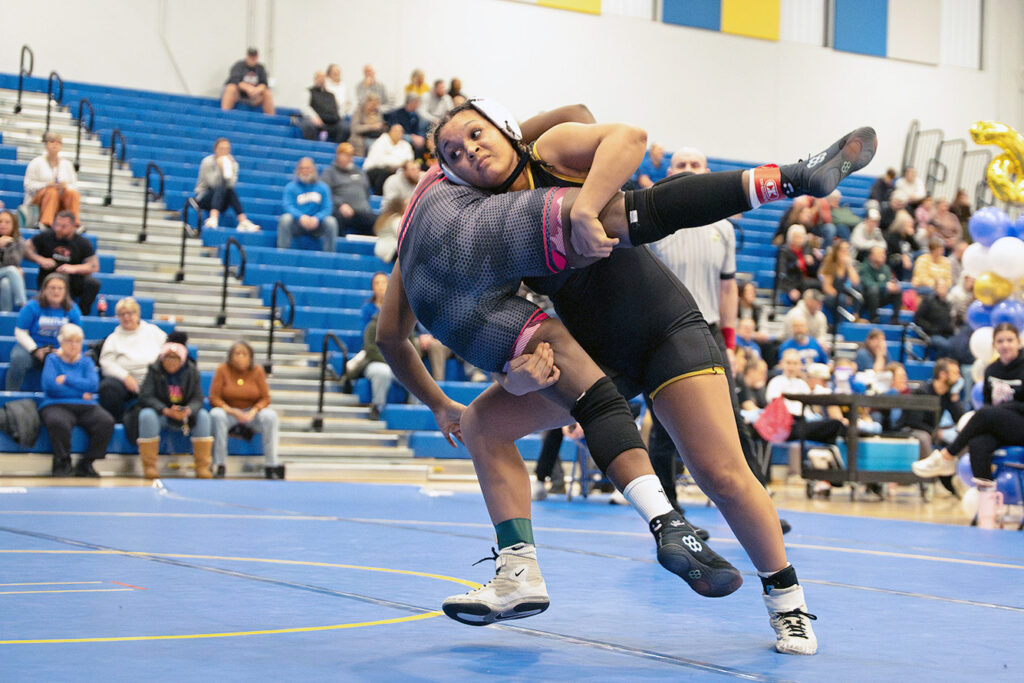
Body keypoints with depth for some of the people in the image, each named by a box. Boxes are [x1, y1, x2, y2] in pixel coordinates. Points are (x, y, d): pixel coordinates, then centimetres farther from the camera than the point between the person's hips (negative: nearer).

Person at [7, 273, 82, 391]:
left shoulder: (72, 310, 3)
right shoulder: (32, 307, -5)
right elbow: (20, 332, -2)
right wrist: (35, 350, -13)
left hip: (60, 351, 1)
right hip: (31, 347, -1)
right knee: (19, 358, -36)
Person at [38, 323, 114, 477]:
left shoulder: (86, 362, 19)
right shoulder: (52, 360, 11)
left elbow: (93, 385, 0)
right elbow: (50, 386, -6)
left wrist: (66, 379, -6)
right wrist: (81, 393, -3)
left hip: (86, 407, 3)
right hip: (57, 406, -3)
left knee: (106, 421, -29)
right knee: (58, 422, -40)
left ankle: (86, 463, -12)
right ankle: (62, 462, -15)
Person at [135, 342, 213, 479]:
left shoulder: (191, 371, -4)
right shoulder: (154, 370, -9)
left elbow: (197, 399, -8)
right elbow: (145, 396, -17)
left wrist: (188, 411, -32)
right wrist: (166, 411, -32)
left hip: (184, 416, 2)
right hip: (160, 413, -2)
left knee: (203, 416, -25)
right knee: (147, 415, -34)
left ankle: (203, 468, -22)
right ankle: (149, 467, -26)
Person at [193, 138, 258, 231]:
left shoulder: (233, 164, 5)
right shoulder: (208, 161, -5)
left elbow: (231, 185, -11)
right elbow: (213, 183, -17)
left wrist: (228, 169, -20)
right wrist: (219, 168, -23)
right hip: (203, 198, -3)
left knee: (230, 191, -29)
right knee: (220, 189, -34)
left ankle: (243, 221, -44)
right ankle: (213, 219, -59)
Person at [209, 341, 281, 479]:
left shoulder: (257, 371, -2)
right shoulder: (222, 370, -6)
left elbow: (265, 398, -2)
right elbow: (214, 398, -8)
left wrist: (253, 412, -21)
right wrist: (232, 412, -22)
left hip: (252, 412, 1)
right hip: (228, 411, -1)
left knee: (270, 416, -29)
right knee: (216, 414, -35)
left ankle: (271, 465, -26)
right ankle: (220, 466, -30)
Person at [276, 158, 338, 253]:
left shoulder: (323, 188, 6)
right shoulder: (290, 187, 2)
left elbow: (326, 209, -4)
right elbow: (288, 206, -12)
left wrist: (316, 219, -25)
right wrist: (301, 216, -32)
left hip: (316, 223, 1)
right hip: (296, 223, -1)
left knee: (331, 221, -27)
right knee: (285, 219, -31)